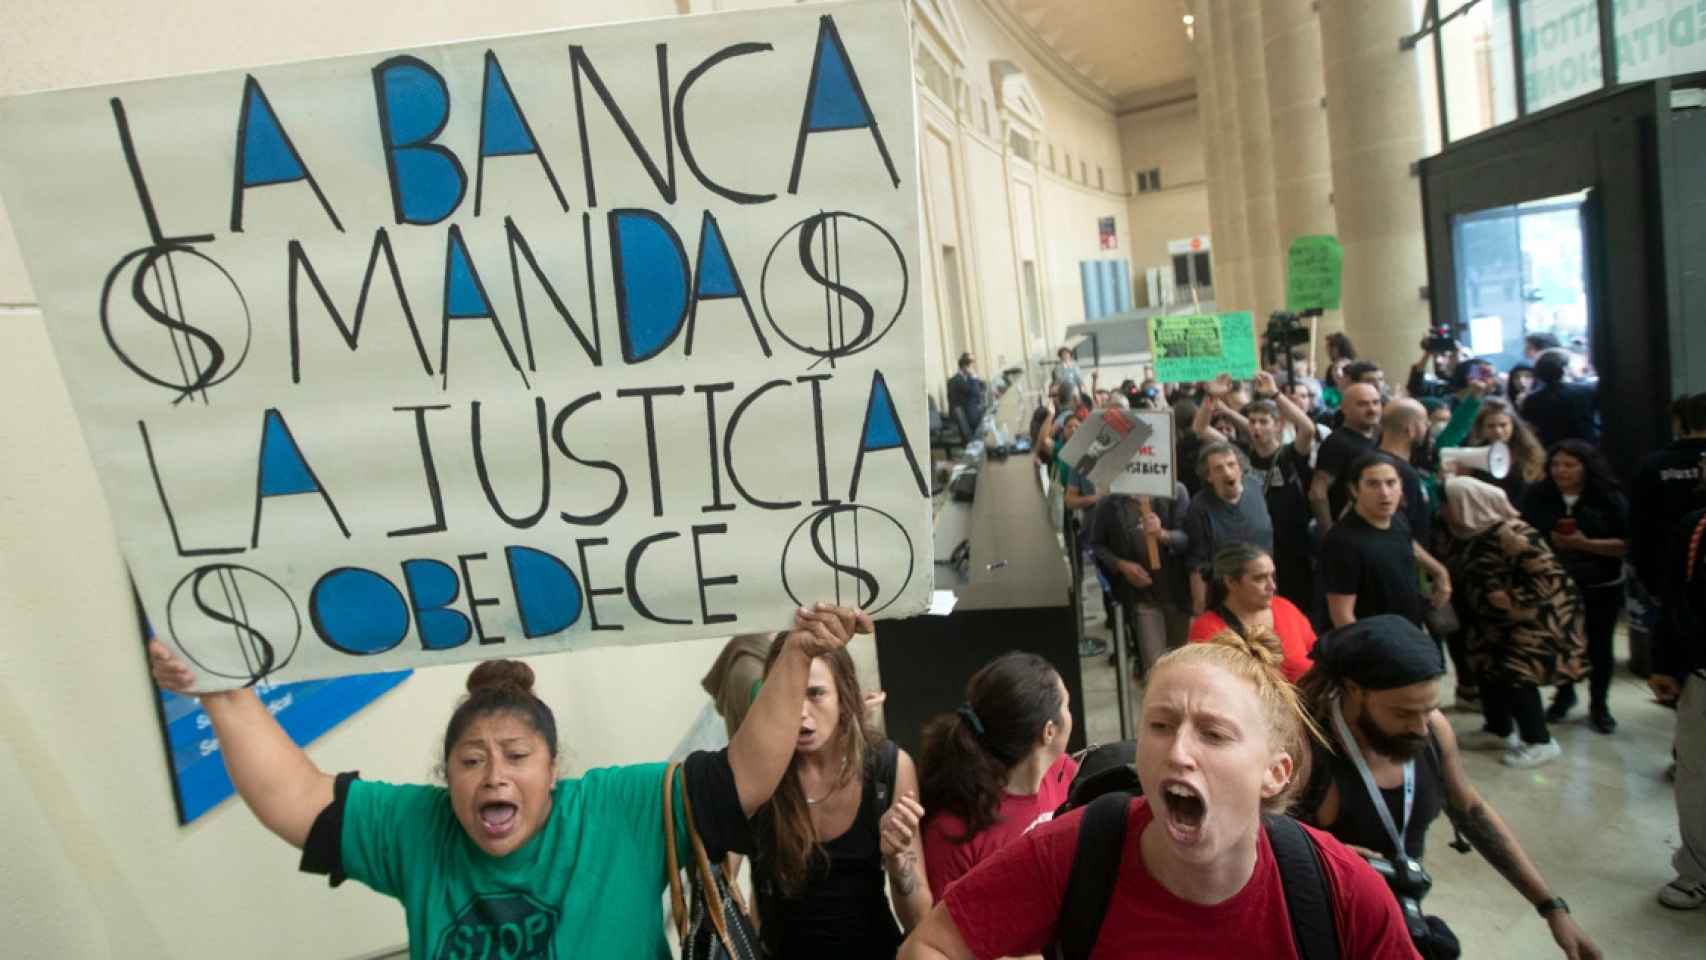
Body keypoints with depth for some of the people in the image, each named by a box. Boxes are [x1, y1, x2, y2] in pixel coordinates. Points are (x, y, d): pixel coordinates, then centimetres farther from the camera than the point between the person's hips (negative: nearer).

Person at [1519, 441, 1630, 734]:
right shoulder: (1537, 496, -2)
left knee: (1598, 646, 7)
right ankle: (1564, 695, 33)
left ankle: (1599, 704, 24)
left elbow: (1626, 544, -12)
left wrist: (1584, 544, -23)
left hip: (1601, 588, -1)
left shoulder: (1610, 499, -8)